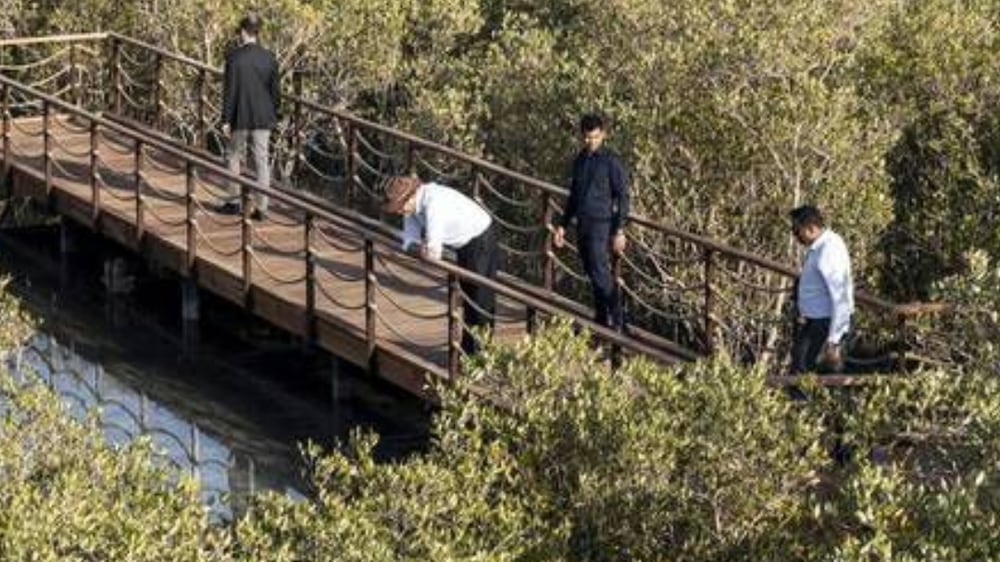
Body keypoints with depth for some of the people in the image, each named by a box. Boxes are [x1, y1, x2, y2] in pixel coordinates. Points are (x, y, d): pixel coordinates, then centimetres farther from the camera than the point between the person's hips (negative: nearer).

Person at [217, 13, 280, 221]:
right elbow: (275, 90, 3)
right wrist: (273, 116, 15)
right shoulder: (269, 58, -2)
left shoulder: (234, 57, -11)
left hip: (240, 117, -2)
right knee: (262, 161, 5)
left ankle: (234, 202, 20)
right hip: (263, 118, 2)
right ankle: (261, 207, 4)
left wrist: (226, 120, -5)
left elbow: (229, 90, -10)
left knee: (235, 157, 15)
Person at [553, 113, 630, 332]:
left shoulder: (611, 161, -7)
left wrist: (619, 231, -14)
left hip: (601, 224, -7)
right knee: (592, 273, 9)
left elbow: (622, 197, -8)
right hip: (582, 224, 7)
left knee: (600, 273, -14)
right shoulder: (580, 160, 14)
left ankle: (617, 321, -9)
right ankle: (601, 319, 15)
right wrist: (563, 225, 21)